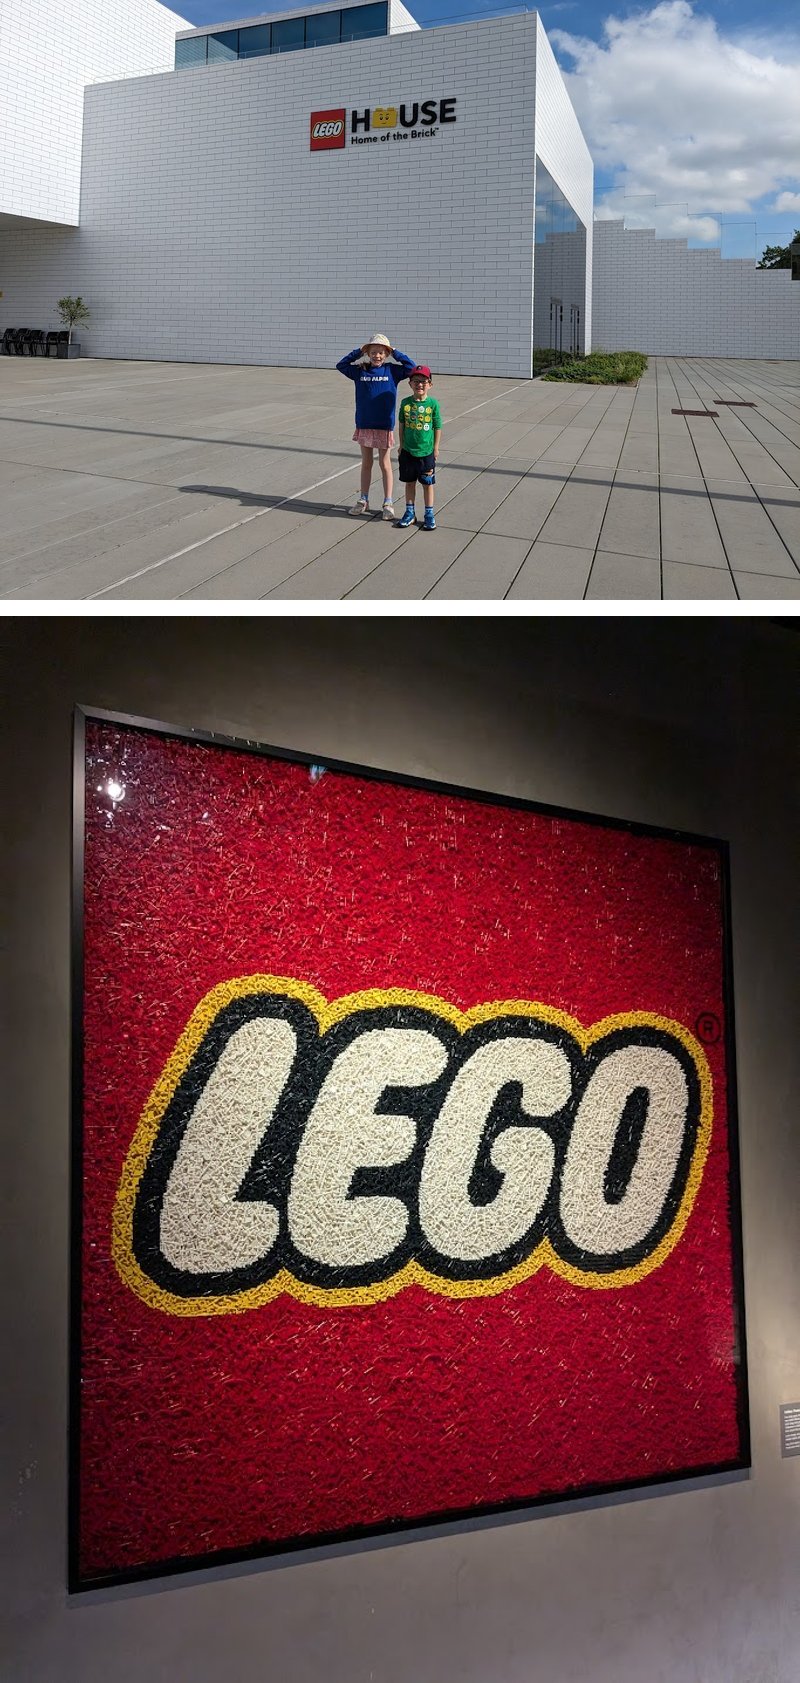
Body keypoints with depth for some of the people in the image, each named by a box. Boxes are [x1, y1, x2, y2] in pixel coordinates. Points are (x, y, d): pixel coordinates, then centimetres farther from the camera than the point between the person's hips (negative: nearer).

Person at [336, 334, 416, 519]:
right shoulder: (360, 371, 3)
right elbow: (341, 365, 5)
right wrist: (358, 352, -1)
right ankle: (363, 500, 21)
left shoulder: (392, 370, -2)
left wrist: (395, 354, -7)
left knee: (385, 464, 5)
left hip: (384, 425, -2)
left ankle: (388, 503, 11)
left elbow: (413, 368, -7)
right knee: (366, 463, 12)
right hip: (364, 425, 2)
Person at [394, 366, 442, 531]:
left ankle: (429, 514, 17)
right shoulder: (406, 403, -2)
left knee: (427, 484, 7)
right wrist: (401, 445, 8)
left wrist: (436, 448, 1)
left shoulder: (433, 403, -8)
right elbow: (401, 426, 7)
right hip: (408, 451, 2)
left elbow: (438, 427, -1)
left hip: (426, 452, -2)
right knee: (409, 482, 12)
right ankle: (410, 513, 23)